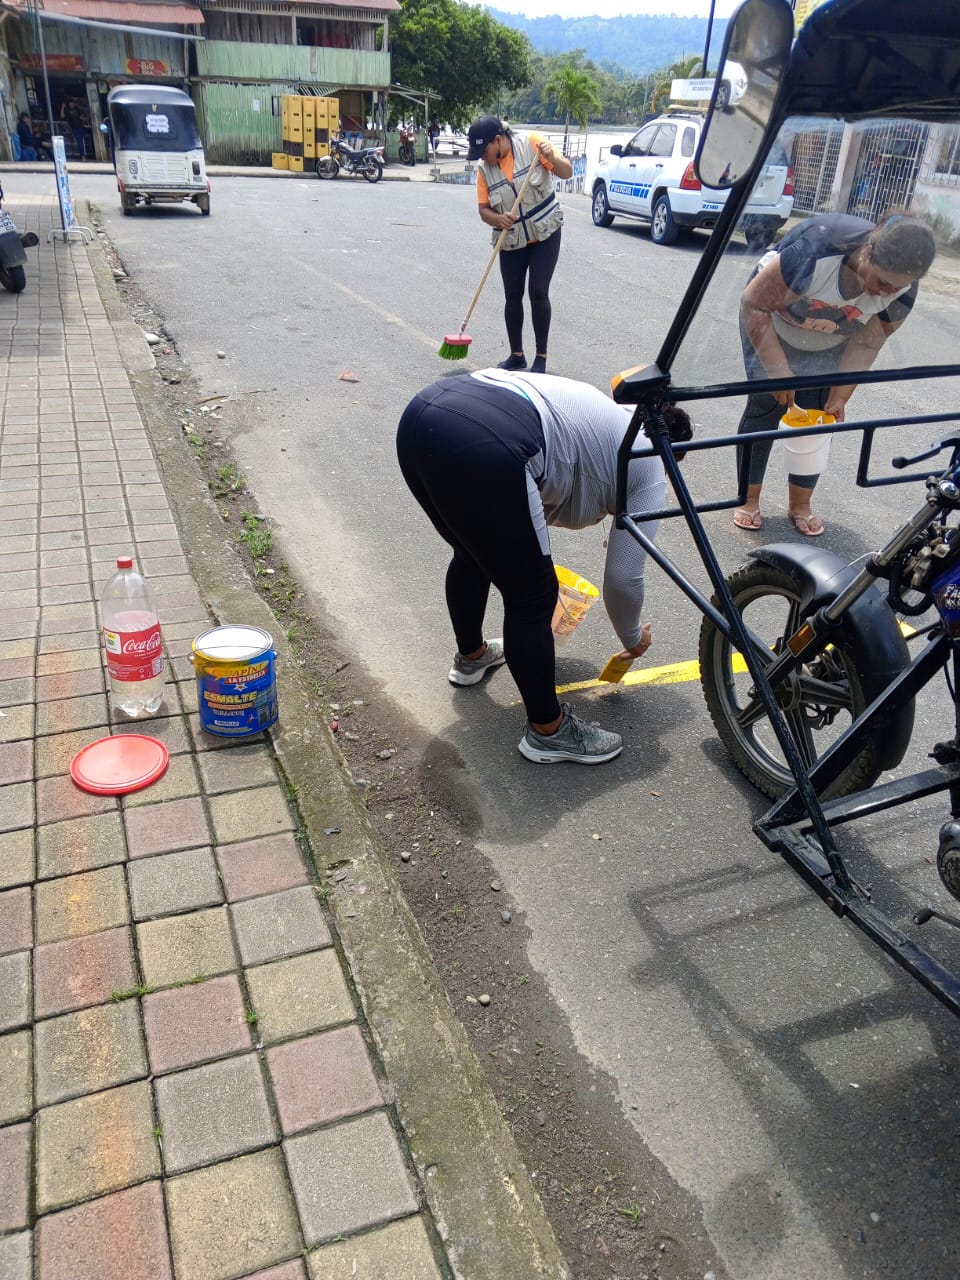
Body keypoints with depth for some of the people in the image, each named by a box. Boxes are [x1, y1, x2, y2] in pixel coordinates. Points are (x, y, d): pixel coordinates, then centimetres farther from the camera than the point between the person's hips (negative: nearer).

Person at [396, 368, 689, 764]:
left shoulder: (602, 413, 34)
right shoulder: (649, 465, 14)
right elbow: (623, 577, 14)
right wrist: (633, 639, 31)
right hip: (481, 449, -9)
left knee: (474, 554, 31)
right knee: (533, 597, 8)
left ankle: (471, 656, 53)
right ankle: (548, 731, 23)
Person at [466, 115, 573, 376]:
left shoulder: (531, 144, -12)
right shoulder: (484, 169, -4)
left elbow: (567, 172, -10)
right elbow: (484, 210, -1)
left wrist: (552, 158, -31)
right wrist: (498, 219, -23)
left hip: (545, 235, -3)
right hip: (511, 241, 3)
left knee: (538, 293, -9)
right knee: (513, 296, 5)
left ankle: (541, 357, 0)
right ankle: (516, 354, 18)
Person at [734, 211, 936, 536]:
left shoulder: (902, 289, -25)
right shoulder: (816, 250, -40)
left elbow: (865, 344, -13)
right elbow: (754, 304, -32)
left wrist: (839, 397, -17)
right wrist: (777, 370, -32)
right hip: (772, 323, -3)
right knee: (766, 404, -11)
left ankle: (800, 505, 10)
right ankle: (748, 499, 2)